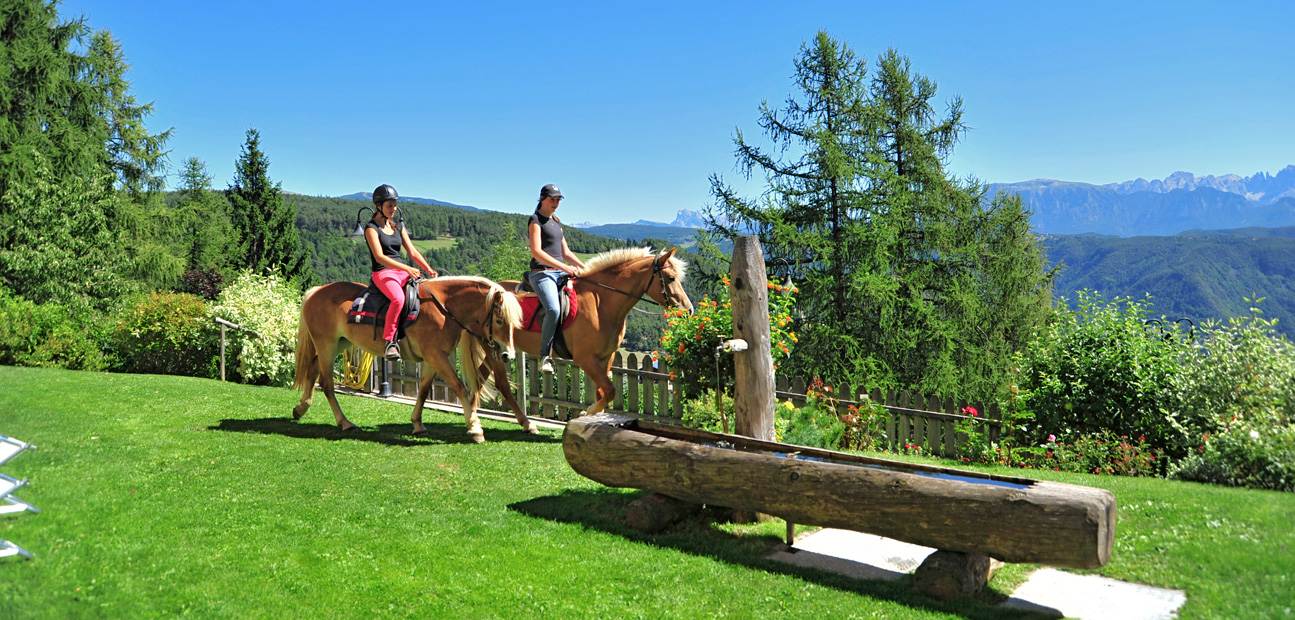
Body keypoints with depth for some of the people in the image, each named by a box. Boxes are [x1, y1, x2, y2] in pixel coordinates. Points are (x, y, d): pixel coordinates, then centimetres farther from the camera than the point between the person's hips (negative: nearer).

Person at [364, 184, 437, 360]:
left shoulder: (398, 227, 17)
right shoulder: (372, 228, -3)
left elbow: (413, 252, 12)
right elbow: (380, 257, -16)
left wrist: (428, 269, -4)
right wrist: (407, 268, -26)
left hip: (402, 272, 7)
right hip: (383, 273, -7)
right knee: (398, 298, -36)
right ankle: (389, 341, -29)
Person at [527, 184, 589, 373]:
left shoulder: (556, 221, 22)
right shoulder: (535, 220, -3)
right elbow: (536, 252, -15)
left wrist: (585, 269, 9)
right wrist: (564, 267, -21)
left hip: (560, 273, 9)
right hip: (541, 273, -8)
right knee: (553, 309, -32)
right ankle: (546, 356, -22)